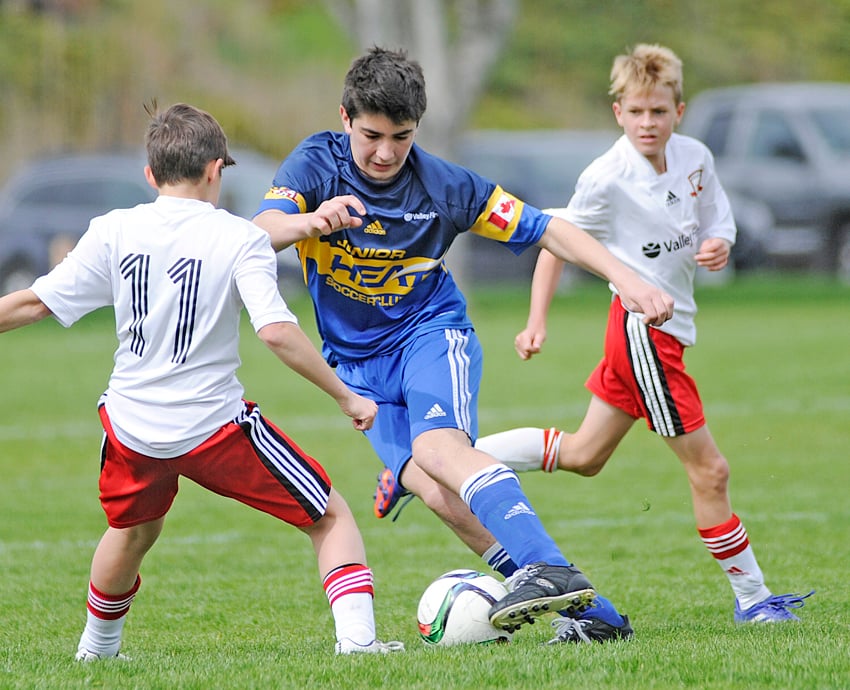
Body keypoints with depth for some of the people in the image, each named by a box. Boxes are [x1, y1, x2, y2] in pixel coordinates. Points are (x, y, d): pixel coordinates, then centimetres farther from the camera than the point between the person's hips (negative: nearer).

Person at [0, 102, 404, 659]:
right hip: (214, 424, -4)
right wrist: (347, 397, -13)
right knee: (330, 516, 7)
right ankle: (356, 637, -9)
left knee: (133, 529, 33)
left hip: (131, 425, 4)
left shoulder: (115, 231, -1)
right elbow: (277, 331, -20)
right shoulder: (240, 239, -10)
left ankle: (97, 645, 49)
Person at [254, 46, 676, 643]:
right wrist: (311, 221, -53)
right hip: (357, 359, 2)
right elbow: (262, 231, -30)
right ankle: (590, 611, -19)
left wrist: (628, 281, -15)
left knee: (436, 445, -33)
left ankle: (552, 572, -45)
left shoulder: (444, 185, -12)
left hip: (431, 329, -2)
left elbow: (544, 230, -5)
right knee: (431, 488, -18)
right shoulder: (316, 165, -12)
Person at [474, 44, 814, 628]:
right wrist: (538, 325, -12)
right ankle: (752, 598, 7)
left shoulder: (695, 158, 0)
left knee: (583, 455, 18)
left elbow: (718, 221, 14)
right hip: (644, 330, -8)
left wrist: (719, 246, -10)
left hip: (668, 325, 8)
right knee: (709, 470, -4)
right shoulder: (607, 179, -18)